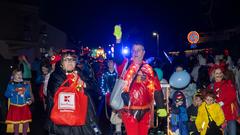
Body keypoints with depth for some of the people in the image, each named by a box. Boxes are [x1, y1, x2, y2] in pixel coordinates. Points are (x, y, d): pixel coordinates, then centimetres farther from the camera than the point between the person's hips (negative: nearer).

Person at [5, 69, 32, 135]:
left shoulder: (26, 84, 5)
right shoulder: (11, 85, -2)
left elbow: (28, 95, 9)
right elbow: (6, 95, -7)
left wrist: (29, 100, -8)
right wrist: (14, 92, -20)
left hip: (24, 107, 2)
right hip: (15, 107, -2)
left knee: (26, 122, 4)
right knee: (16, 123, 4)